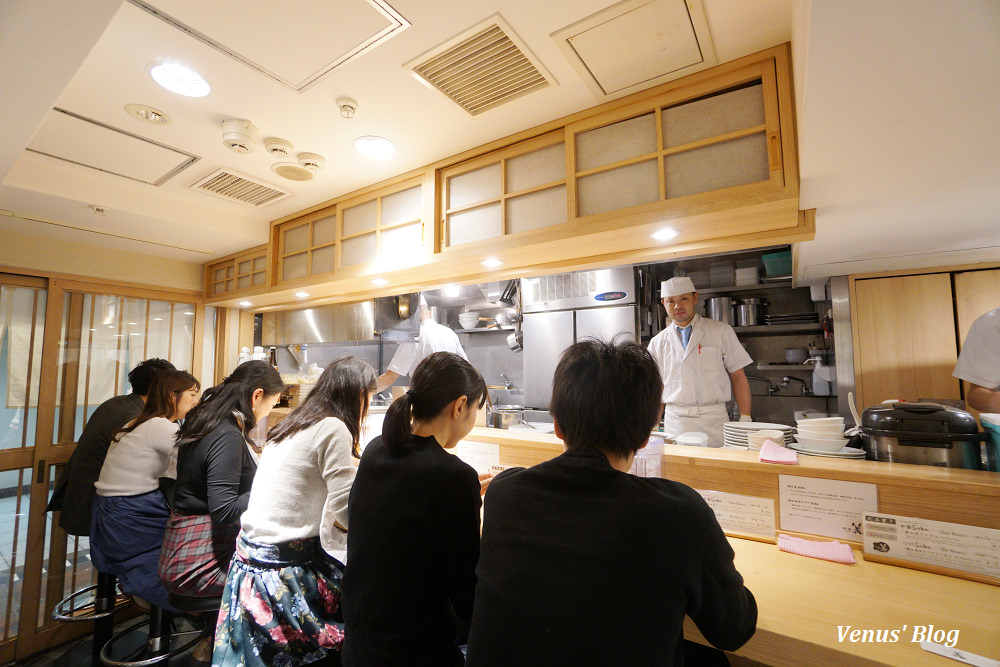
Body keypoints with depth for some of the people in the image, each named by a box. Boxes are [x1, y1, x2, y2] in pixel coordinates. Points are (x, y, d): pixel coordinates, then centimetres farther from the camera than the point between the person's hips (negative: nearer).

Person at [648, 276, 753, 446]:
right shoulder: (658, 342, 7)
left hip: (713, 421, -1)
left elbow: (739, 378, 3)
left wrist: (745, 420, -3)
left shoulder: (721, 332, 3)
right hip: (675, 424, 1)